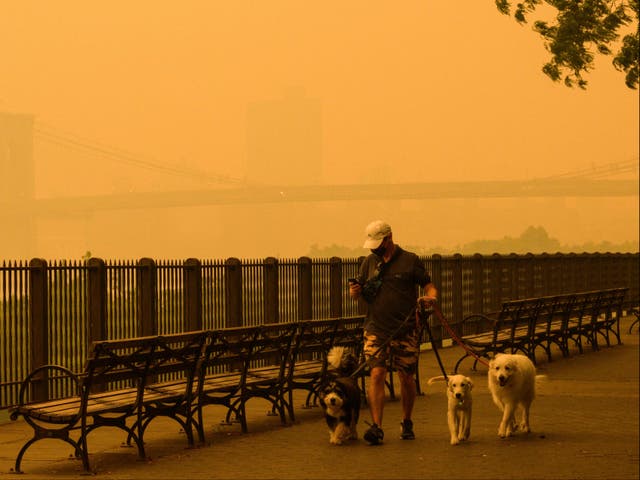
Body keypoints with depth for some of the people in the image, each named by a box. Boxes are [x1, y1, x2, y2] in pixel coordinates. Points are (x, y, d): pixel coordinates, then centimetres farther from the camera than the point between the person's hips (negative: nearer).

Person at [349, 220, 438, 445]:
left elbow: (429, 286, 4)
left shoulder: (410, 261, 2)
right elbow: (359, 294, 16)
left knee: (407, 378, 5)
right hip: (376, 330, 1)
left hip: (405, 331, -1)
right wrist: (355, 291, -8)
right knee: (377, 374, -13)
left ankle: (407, 424, 24)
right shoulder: (369, 262, 11)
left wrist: (430, 297, -18)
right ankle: (376, 427, -17)